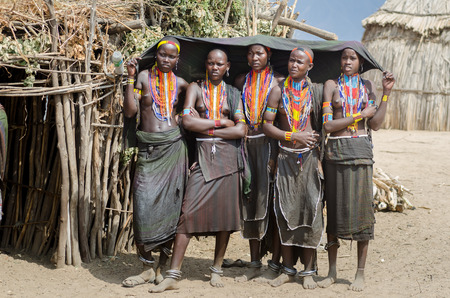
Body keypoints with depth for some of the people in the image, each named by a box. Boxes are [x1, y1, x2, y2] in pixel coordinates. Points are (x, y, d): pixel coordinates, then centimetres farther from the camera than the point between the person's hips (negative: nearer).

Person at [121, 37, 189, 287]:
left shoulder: (180, 83, 11)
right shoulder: (144, 77, 6)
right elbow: (130, 111, -4)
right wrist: (130, 79, -6)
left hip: (173, 145, 2)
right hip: (148, 148, -1)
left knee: (170, 204, 0)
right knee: (145, 203, -10)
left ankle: (163, 267, 10)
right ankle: (148, 267, 3)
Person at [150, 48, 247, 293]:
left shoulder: (233, 93, 11)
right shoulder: (196, 88, 8)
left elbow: (241, 130, -2)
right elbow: (187, 121, -8)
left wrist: (206, 129, -6)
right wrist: (221, 122, -5)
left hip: (227, 155, 2)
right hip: (202, 155, -2)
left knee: (225, 212, 2)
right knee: (189, 211, -9)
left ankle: (217, 269, 18)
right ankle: (173, 275, -7)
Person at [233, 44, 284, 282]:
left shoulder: (278, 81, 3)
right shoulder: (241, 81, 14)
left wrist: (278, 152, -10)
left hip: (270, 143, -4)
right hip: (247, 144, 4)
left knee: (272, 199, -4)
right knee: (251, 199, 5)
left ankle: (275, 263, 3)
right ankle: (254, 263, 12)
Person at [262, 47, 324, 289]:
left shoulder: (315, 91, 4)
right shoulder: (278, 91, 4)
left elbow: (323, 127, 6)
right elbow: (267, 126, 1)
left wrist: (320, 158, -2)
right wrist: (294, 136, -11)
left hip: (309, 156, -1)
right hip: (286, 157, 1)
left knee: (310, 209, -4)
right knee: (286, 211, 2)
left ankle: (308, 271, 6)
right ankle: (287, 269, 12)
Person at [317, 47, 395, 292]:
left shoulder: (367, 86, 11)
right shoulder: (332, 85, 4)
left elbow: (375, 124, 4)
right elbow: (328, 125, -6)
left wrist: (386, 93, 1)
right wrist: (360, 115, -5)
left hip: (360, 149, 1)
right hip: (336, 150, -1)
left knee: (361, 206, -1)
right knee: (334, 207, 3)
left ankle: (360, 273, 9)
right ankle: (332, 271, 14)